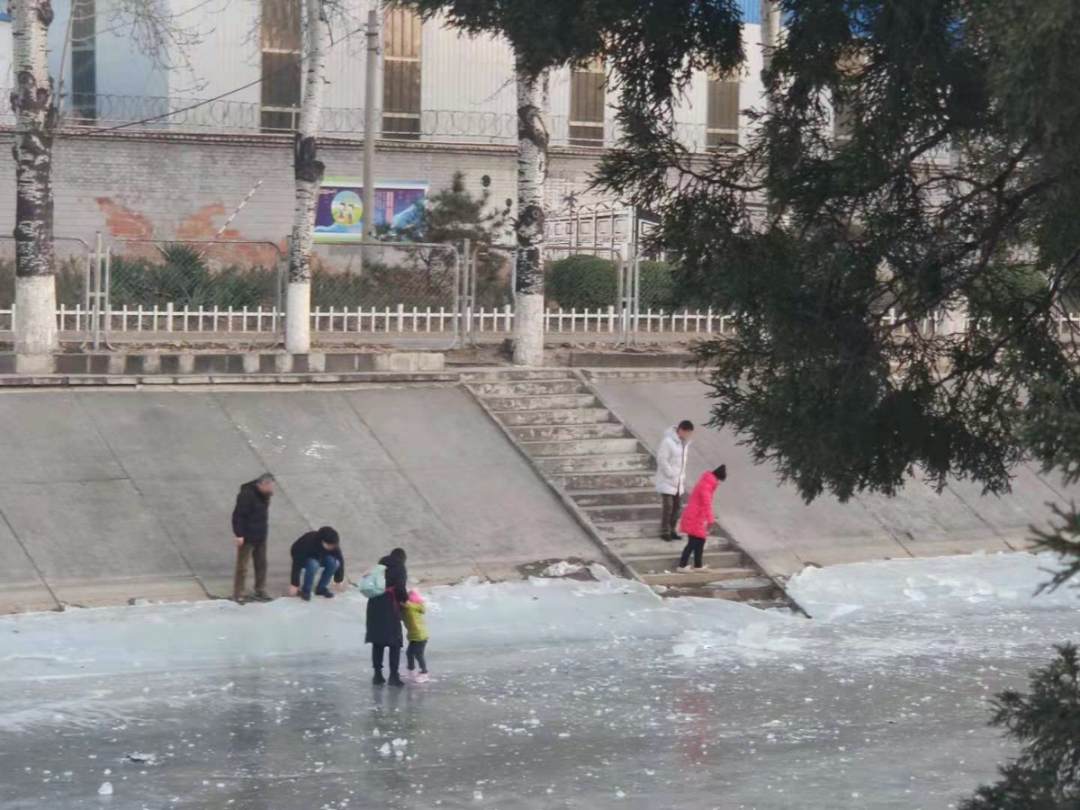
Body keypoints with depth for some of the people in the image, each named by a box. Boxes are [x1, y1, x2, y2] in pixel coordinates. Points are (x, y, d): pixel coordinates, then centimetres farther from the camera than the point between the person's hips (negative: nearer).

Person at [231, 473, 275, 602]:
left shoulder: (263, 495, 4)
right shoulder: (247, 495, -24)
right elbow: (238, 515, -23)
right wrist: (239, 534, -22)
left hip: (260, 537, 9)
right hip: (247, 538, -9)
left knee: (261, 565, 15)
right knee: (242, 567, 1)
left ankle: (260, 591, 27)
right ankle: (238, 595, 10)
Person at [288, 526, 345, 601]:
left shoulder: (333, 545, -25)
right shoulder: (308, 543, -38)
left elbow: (340, 560, -12)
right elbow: (297, 563, -34)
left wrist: (339, 580, -6)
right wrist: (294, 584, -32)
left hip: (319, 557, 4)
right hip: (304, 559, -4)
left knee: (333, 561, -27)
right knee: (313, 565, -38)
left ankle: (321, 588, -7)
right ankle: (305, 591, -16)